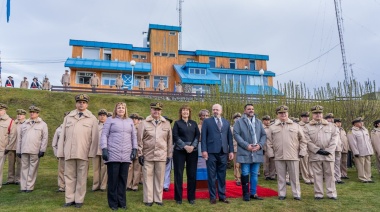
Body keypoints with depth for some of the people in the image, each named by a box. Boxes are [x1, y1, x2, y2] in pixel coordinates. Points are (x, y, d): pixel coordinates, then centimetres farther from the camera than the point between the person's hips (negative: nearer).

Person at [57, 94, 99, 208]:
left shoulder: (92, 119, 5)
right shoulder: (68, 117, 14)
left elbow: (95, 137, 0)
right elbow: (62, 135, 11)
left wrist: (92, 152, -7)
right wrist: (61, 151, 5)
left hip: (84, 153, -2)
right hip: (69, 152, 3)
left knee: (81, 177, 4)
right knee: (69, 176, 8)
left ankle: (79, 200, 12)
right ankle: (69, 199, 17)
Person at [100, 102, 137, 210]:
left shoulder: (130, 121, 15)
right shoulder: (110, 120, 5)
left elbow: (133, 137, 15)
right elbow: (104, 135, 0)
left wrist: (134, 150, 7)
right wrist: (104, 149, -9)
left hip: (126, 156, 3)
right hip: (113, 155, -3)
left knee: (123, 179, 7)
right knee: (113, 179, 2)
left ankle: (122, 202, 16)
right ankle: (113, 203, 13)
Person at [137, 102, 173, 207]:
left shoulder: (167, 123, 5)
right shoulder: (144, 123, 0)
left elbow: (169, 140, 7)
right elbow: (139, 140, 1)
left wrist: (169, 155, 6)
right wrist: (140, 154, -3)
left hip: (161, 156, 1)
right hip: (147, 155, -1)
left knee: (159, 178, 9)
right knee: (148, 177, 5)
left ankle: (158, 199, 20)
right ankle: (148, 200, 16)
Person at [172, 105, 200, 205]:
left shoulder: (194, 123, 12)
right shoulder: (177, 123, 4)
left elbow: (197, 136, 6)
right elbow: (175, 137, -4)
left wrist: (193, 146, -10)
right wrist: (185, 146, -14)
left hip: (193, 151, 2)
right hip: (179, 151, -2)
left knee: (192, 174, 3)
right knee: (178, 174, 1)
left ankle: (191, 197, 14)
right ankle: (178, 197, 11)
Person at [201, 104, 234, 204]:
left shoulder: (226, 122, 14)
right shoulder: (207, 121, 5)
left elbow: (229, 137, 12)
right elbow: (203, 136, -1)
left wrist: (231, 151, 5)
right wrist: (204, 150, -10)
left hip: (223, 152, 3)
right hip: (211, 152, -3)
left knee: (222, 176, 9)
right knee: (211, 176, 3)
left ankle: (222, 196, 19)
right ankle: (213, 196, 13)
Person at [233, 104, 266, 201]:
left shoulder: (259, 122, 16)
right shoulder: (239, 122, 2)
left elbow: (264, 135, 12)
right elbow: (236, 134, -8)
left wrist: (260, 145, -6)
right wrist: (246, 145, -16)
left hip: (257, 152, 4)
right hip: (245, 152, -4)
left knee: (254, 174, 9)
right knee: (245, 173, 0)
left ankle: (253, 193, 20)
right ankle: (246, 194, 12)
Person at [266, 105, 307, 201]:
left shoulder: (296, 126, 7)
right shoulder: (272, 128, 7)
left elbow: (302, 141, 8)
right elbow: (269, 142, 8)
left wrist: (302, 153, 1)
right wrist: (271, 154, 1)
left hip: (293, 157, 0)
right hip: (278, 157, 1)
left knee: (295, 177, 6)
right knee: (281, 177, 8)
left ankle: (296, 194, 17)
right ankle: (282, 194, 19)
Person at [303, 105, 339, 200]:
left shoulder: (331, 126, 10)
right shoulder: (307, 127, 4)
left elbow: (334, 139, 2)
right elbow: (307, 141, -4)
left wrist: (328, 150, -9)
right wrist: (318, 150, -12)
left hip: (328, 155, 1)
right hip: (315, 155, -1)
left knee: (329, 174, 6)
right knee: (317, 174, 4)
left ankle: (331, 193, 16)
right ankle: (318, 194, 12)